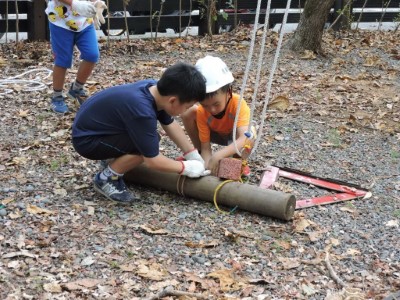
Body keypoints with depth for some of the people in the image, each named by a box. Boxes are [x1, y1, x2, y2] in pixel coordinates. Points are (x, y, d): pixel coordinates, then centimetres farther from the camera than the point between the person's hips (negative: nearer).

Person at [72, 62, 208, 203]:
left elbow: (170, 124, 6)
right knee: (146, 146, -24)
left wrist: (194, 156, 6)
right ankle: (106, 179, -6)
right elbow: (152, 160, -25)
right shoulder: (142, 111, -34)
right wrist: (186, 167, -12)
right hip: (86, 140, -9)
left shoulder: (154, 88, -10)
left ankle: (114, 160, 16)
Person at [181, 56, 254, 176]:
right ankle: (199, 153, -1)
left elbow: (244, 139, -52)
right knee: (188, 113, -23)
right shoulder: (201, 112, -29)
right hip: (216, 134, 3)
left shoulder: (238, 103, -39)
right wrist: (208, 165, -49)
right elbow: (206, 148, -26)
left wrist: (218, 156, -64)